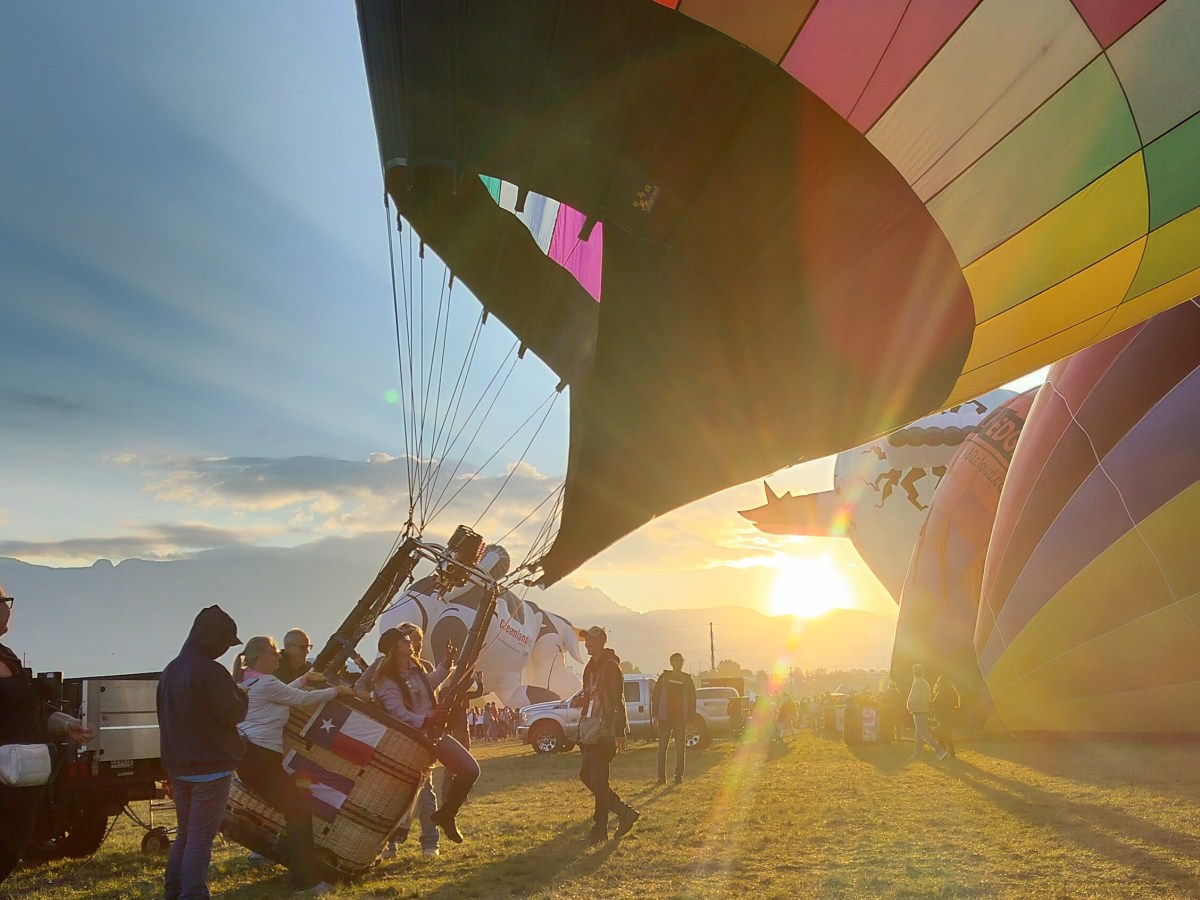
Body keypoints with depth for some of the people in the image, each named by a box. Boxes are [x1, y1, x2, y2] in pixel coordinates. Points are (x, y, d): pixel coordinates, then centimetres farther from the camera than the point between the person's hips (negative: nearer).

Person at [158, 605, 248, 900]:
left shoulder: (170, 671, 13)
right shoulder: (211, 671, -16)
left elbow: (165, 719, 19)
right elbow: (231, 713, -20)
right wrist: (241, 697, 2)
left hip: (179, 767, 8)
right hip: (211, 767, -8)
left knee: (184, 835, 17)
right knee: (201, 839, -6)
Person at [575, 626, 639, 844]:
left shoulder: (610, 666, -11)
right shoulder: (591, 668, 17)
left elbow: (617, 701, -17)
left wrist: (620, 733, -21)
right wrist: (581, 700, 10)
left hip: (604, 733, -10)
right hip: (590, 732, 10)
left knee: (598, 780, -7)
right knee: (586, 775, 10)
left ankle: (600, 828, 2)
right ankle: (625, 812, 19)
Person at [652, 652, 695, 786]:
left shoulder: (687, 679, 6)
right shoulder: (664, 677, 4)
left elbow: (692, 700, 8)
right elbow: (655, 697, 4)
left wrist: (689, 719, 0)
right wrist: (655, 716, -3)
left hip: (680, 719, 1)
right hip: (665, 718, -1)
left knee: (680, 748, 2)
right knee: (662, 748, 0)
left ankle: (679, 776, 8)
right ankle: (661, 777, 5)